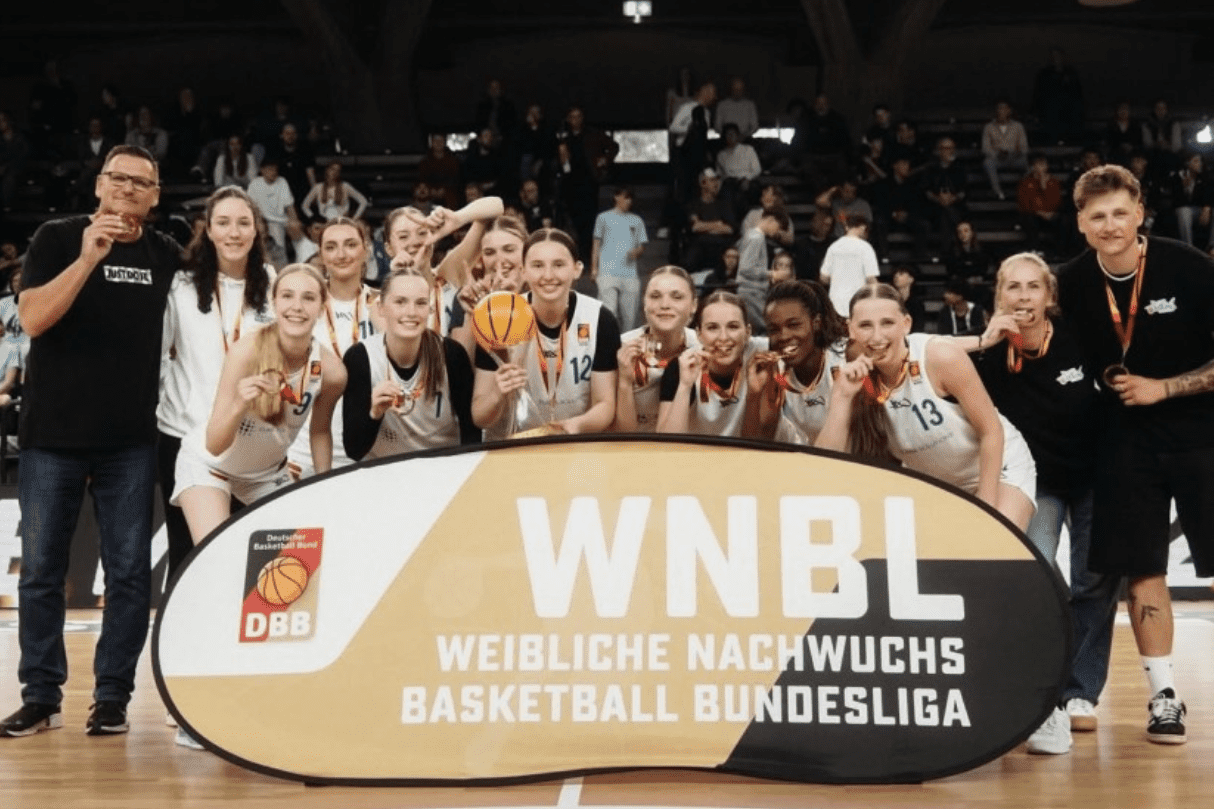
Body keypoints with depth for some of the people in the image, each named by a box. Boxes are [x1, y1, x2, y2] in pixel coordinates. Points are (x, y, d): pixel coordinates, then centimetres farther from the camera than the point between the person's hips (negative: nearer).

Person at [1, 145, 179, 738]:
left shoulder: (167, 257, 7)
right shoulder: (58, 239, 0)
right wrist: (88, 258, -21)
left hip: (133, 441, 1)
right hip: (52, 435, -1)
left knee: (129, 573, 2)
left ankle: (112, 696, 13)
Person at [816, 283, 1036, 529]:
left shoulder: (942, 357, -28)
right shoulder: (855, 379, -17)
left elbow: (991, 431, -19)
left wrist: (987, 508, -19)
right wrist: (842, 396, -33)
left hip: (998, 469, -4)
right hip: (931, 480, 4)